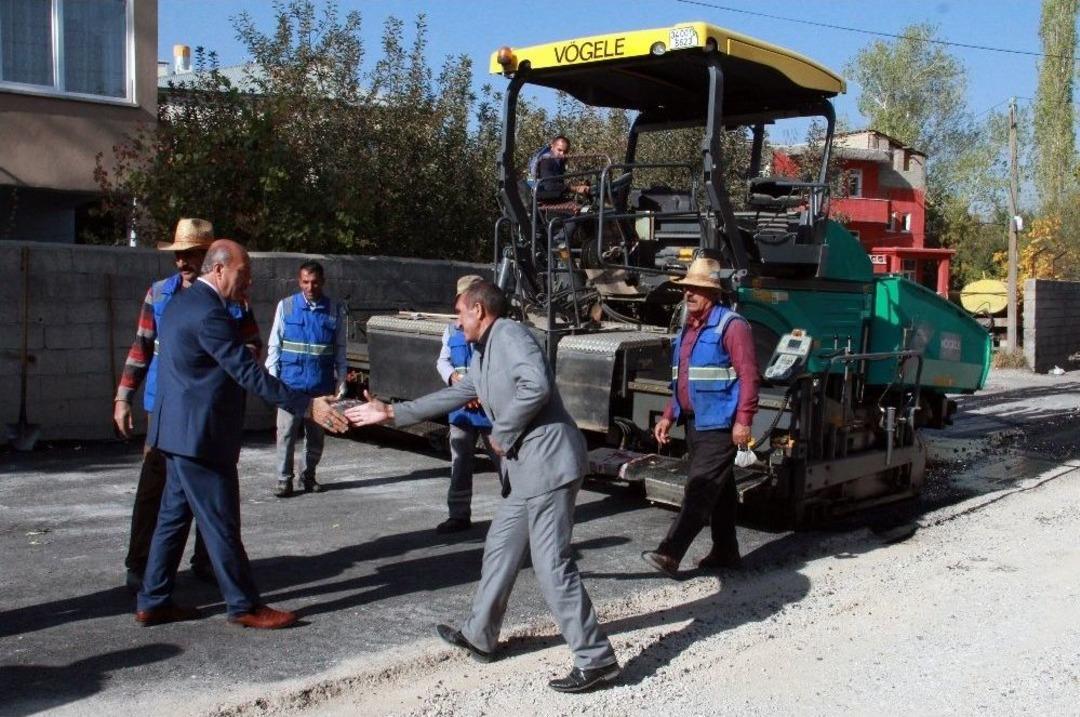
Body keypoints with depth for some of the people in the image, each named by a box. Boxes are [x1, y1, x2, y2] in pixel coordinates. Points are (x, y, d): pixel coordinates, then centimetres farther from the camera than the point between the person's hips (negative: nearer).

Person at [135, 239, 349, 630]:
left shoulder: (182, 303, 12)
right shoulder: (209, 313, -20)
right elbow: (249, 373, -24)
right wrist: (307, 406, -24)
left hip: (180, 432, 11)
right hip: (200, 435, -11)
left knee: (174, 516, 16)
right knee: (221, 524, -1)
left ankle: (153, 601, 24)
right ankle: (245, 606, 9)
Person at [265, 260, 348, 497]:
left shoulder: (335, 310, 4)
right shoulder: (286, 306, 2)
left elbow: (340, 349, 9)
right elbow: (274, 344, 6)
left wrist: (341, 380, 5)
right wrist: (272, 378, 0)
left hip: (321, 384, 1)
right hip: (290, 382, -1)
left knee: (316, 434, 9)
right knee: (286, 432, -4)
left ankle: (308, 475, 23)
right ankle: (284, 479, 7)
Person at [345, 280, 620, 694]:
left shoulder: (509, 334, -9)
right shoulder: (483, 355, 22)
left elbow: (536, 386, -24)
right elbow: (453, 395, 29)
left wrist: (502, 434, -13)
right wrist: (392, 413, 31)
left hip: (547, 460, -11)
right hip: (525, 467, 11)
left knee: (551, 564, -8)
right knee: (500, 549, 19)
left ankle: (596, 660, -1)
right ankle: (480, 637, 34)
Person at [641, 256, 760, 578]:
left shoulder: (731, 326, -11)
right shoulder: (688, 328, 15)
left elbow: (748, 375, -16)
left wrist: (743, 421, -21)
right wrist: (668, 416, 17)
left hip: (719, 425, -9)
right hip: (694, 423, 9)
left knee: (700, 488, -10)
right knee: (719, 489, 16)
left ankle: (670, 554, -14)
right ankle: (725, 552, 26)